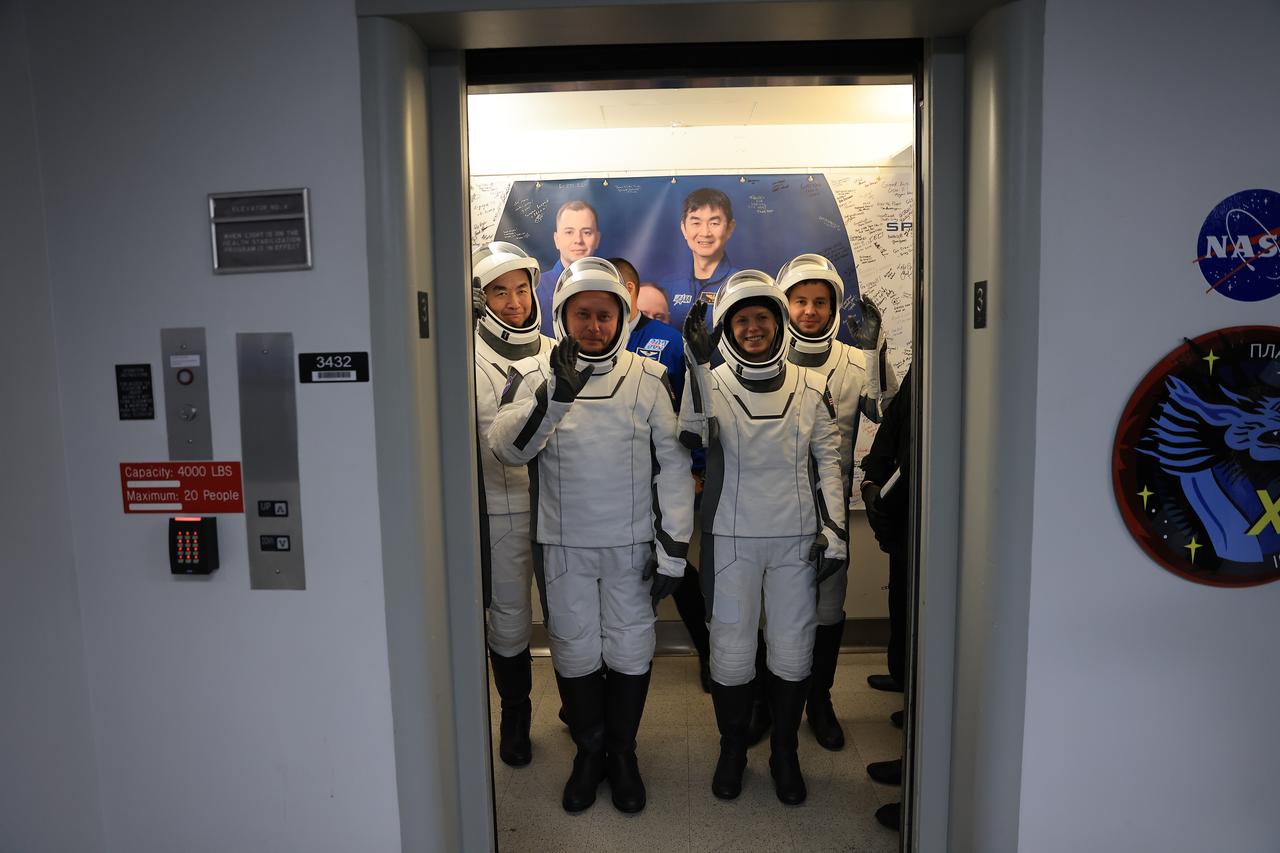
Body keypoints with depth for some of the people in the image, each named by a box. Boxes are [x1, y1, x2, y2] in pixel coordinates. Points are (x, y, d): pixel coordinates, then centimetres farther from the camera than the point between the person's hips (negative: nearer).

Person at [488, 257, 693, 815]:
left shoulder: (648, 379, 0)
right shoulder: (532, 375, -2)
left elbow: (673, 466, 0)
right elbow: (507, 448, -18)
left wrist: (673, 549, -3)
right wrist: (554, 394, -33)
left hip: (633, 544, 0)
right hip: (562, 545, 0)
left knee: (630, 652, 9)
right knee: (575, 653, 12)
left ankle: (622, 752, 32)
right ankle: (589, 751, 34)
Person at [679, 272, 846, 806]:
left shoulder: (810, 387, 5)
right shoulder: (711, 382, -2)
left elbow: (828, 459, 7)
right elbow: (694, 436, -22)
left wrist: (834, 528, 0)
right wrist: (698, 365, -30)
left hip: (797, 539, 2)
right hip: (732, 539, -1)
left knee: (793, 651, 9)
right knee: (731, 651, 6)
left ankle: (784, 753, 31)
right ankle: (732, 750, 30)